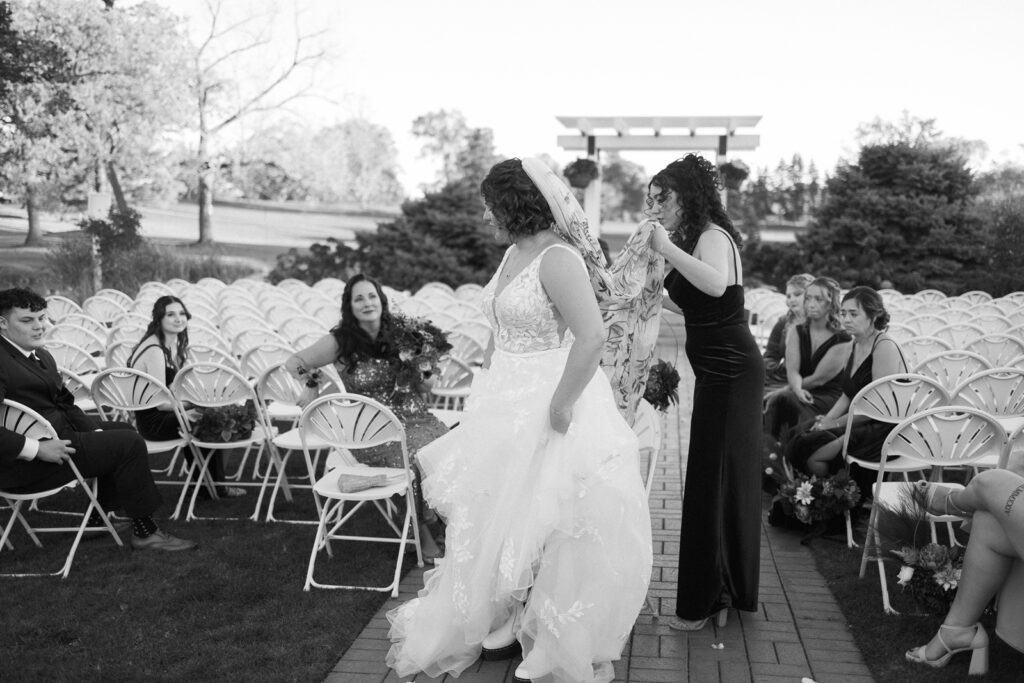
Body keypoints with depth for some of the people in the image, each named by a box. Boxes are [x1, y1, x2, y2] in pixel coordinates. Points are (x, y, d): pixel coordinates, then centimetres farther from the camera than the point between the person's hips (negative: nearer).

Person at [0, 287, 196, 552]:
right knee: (129, 443, -13)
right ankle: (144, 532, -1)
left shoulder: (41, 356, 12)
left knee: (122, 430, 22)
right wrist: (36, 449, -30)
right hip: (24, 464, -11)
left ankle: (98, 520, 23)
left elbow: (64, 403, 16)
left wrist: (96, 432, 0)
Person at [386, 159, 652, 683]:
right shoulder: (514, 253, 8)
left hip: (547, 407, -9)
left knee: (541, 526, 5)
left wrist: (561, 405, -27)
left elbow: (593, 336, -31)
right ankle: (509, 624, 39)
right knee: (500, 518, 19)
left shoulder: (557, 260, -21)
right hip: (507, 403, 9)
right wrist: (488, 381, 13)